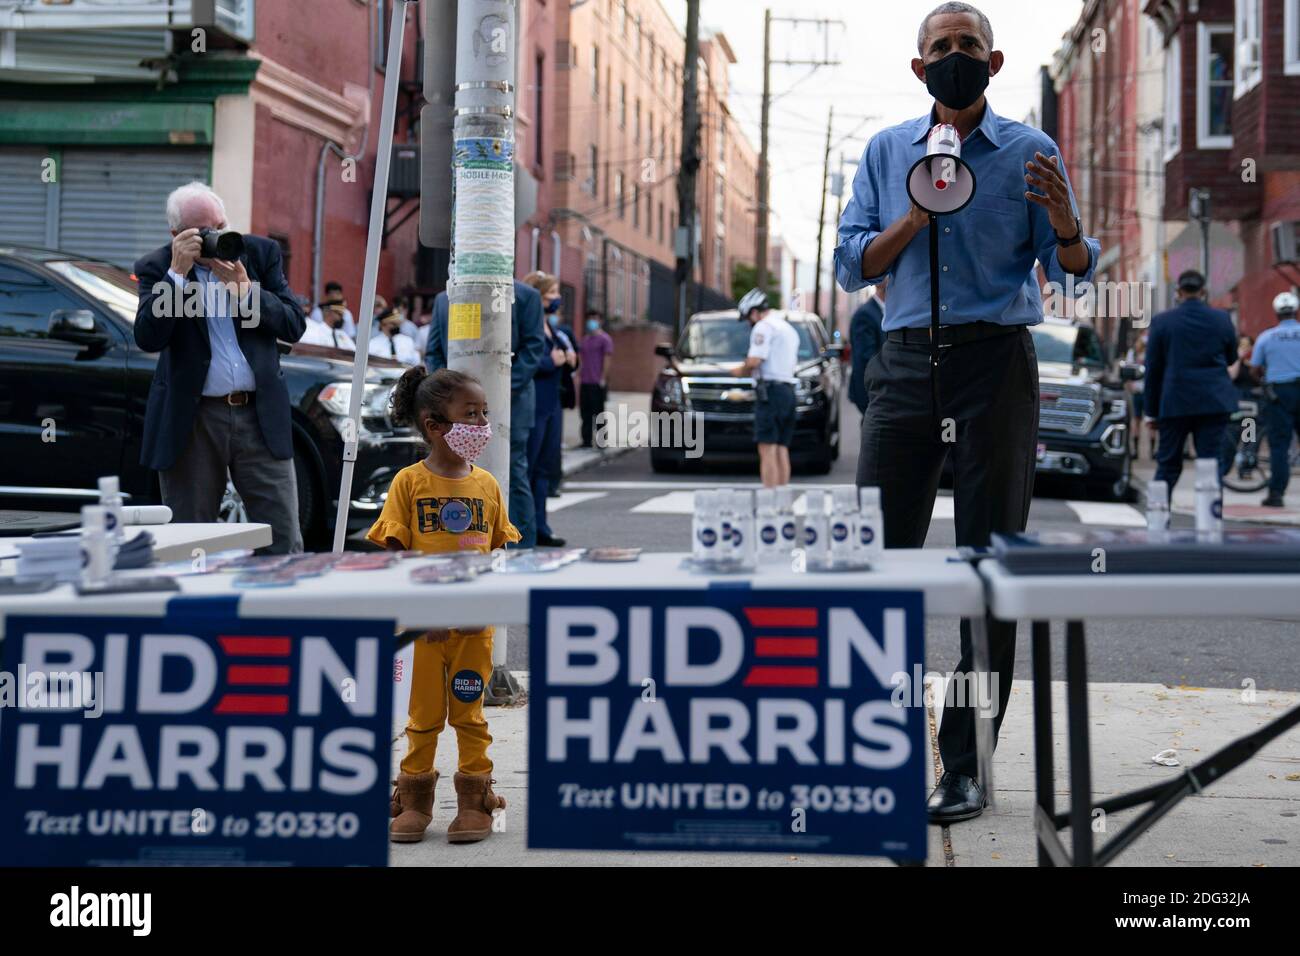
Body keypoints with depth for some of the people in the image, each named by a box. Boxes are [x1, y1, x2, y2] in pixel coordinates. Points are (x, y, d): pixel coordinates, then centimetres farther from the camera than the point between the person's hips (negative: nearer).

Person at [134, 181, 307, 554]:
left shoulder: (261, 253, 6)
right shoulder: (157, 268, 1)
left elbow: (295, 326, 0)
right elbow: (148, 338, -13)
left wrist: (244, 288, -12)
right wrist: (177, 272, -17)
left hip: (260, 415, 1)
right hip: (191, 421, -1)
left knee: (284, 544, -1)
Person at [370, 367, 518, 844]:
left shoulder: (486, 484, 3)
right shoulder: (410, 482, -6)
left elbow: (500, 551, 6)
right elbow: (395, 555, -7)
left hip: (475, 624, 2)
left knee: (469, 713, 9)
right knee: (423, 715, 9)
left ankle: (474, 800, 19)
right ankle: (414, 800, 22)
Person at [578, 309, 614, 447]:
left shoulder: (605, 339, -4)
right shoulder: (585, 339, 17)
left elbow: (607, 359, -9)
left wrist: (603, 379, -15)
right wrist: (579, 376, 12)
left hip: (597, 383, -7)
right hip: (584, 382, 7)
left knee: (598, 412, -2)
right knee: (585, 413, 7)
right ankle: (586, 440, 12)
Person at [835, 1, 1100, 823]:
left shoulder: (1030, 152, 6)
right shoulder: (886, 152, 13)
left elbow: (1073, 272, 1)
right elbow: (853, 267, 8)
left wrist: (1065, 224, -22)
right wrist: (915, 219, -9)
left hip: (995, 362, -2)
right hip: (906, 362, 2)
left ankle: (966, 768, 4)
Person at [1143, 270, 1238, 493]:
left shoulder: (1161, 322, -2)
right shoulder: (1222, 319, 2)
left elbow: (1152, 370, 0)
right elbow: (1231, 358, 15)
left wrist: (1151, 411, 6)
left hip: (1174, 403, 0)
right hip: (1214, 403, 0)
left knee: (1168, 465, 8)